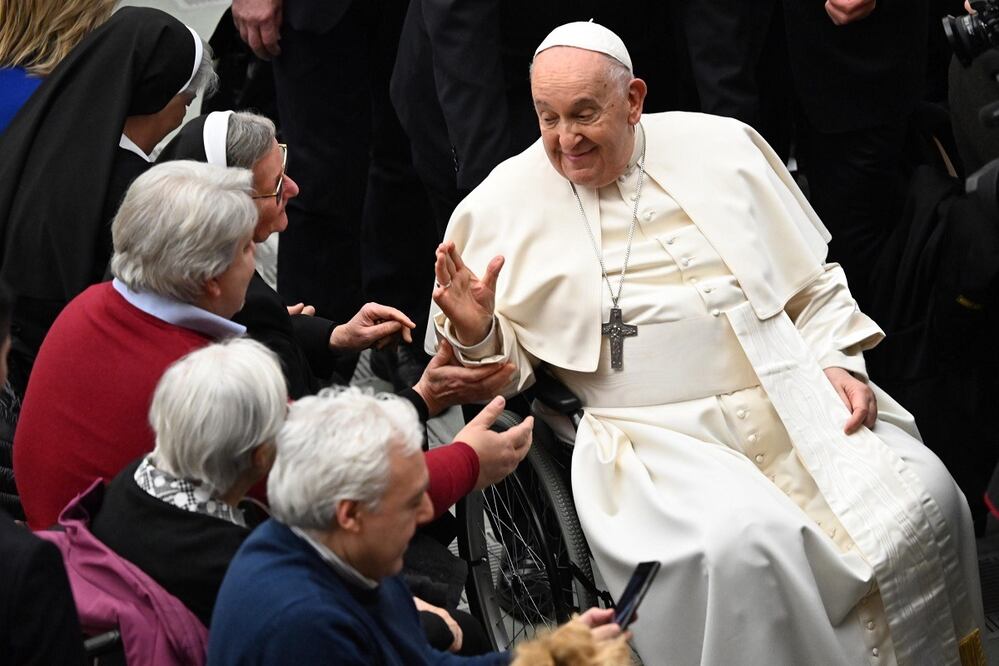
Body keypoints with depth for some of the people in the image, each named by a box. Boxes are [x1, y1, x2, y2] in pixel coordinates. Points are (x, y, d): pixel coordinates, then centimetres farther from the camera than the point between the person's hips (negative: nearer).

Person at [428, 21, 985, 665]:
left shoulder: (720, 146, 9)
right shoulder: (504, 203, 3)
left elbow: (811, 279, 15)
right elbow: (501, 368, 5)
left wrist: (836, 363, 1)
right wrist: (478, 333, -16)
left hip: (793, 396, 3)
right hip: (657, 436, -3)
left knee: (923, 496, -17)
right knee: (747, 540, -32)